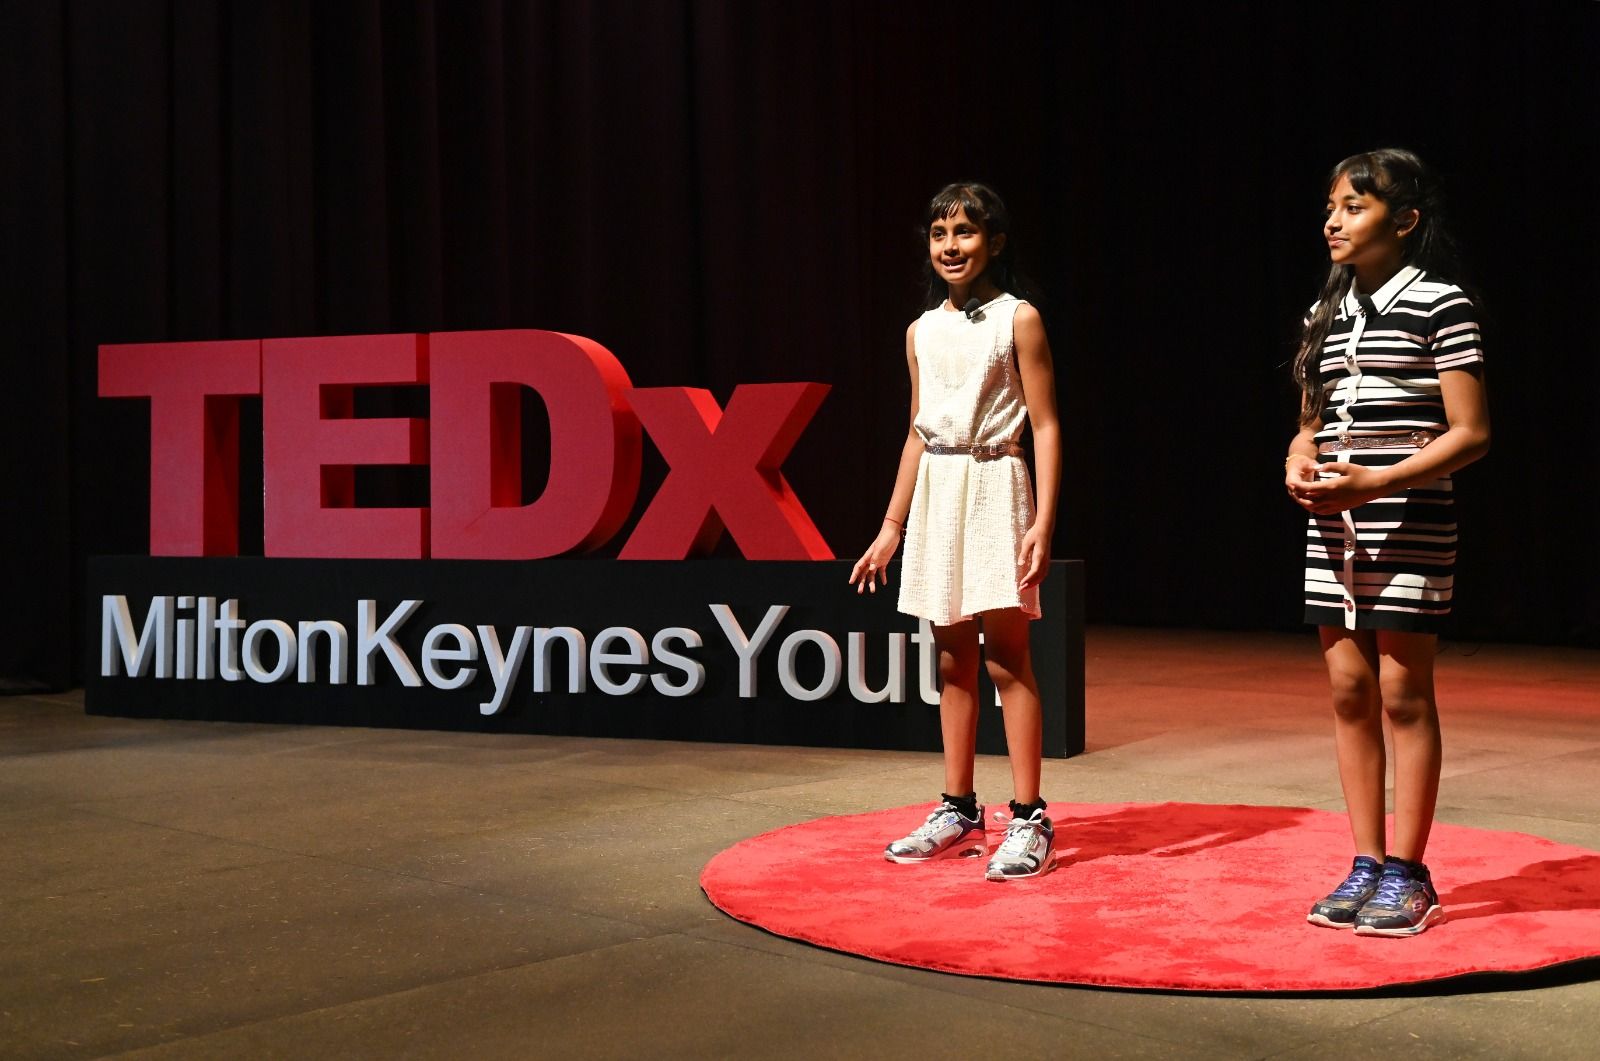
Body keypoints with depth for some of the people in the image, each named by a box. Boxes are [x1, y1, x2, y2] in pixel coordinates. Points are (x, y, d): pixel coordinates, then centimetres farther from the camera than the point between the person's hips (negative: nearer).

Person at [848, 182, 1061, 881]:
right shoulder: (923, 331, 12)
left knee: (1006, 655, -5)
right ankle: (958, 812, 17)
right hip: (936, 494, 5)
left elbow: (1044, 427, -6)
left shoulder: (1018, 320, -3)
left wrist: (1043, 523, -15)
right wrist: (891, 526, 15)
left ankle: (1028, 820, 1)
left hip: (995, 488, -5)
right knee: (952, 659, 9)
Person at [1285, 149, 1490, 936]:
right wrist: (1299, 463, -2)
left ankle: (1407, 876, 8)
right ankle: (1366, 867, 17)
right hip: (1333, 527, 6)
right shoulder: (1327, 313, 13)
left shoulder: (1438, 303, -6)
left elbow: (1470, 433, -11)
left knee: (1402, 694, -2)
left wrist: (1375, 483, -20)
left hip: (1408, 525, -6)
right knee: (1349, 692, 7)